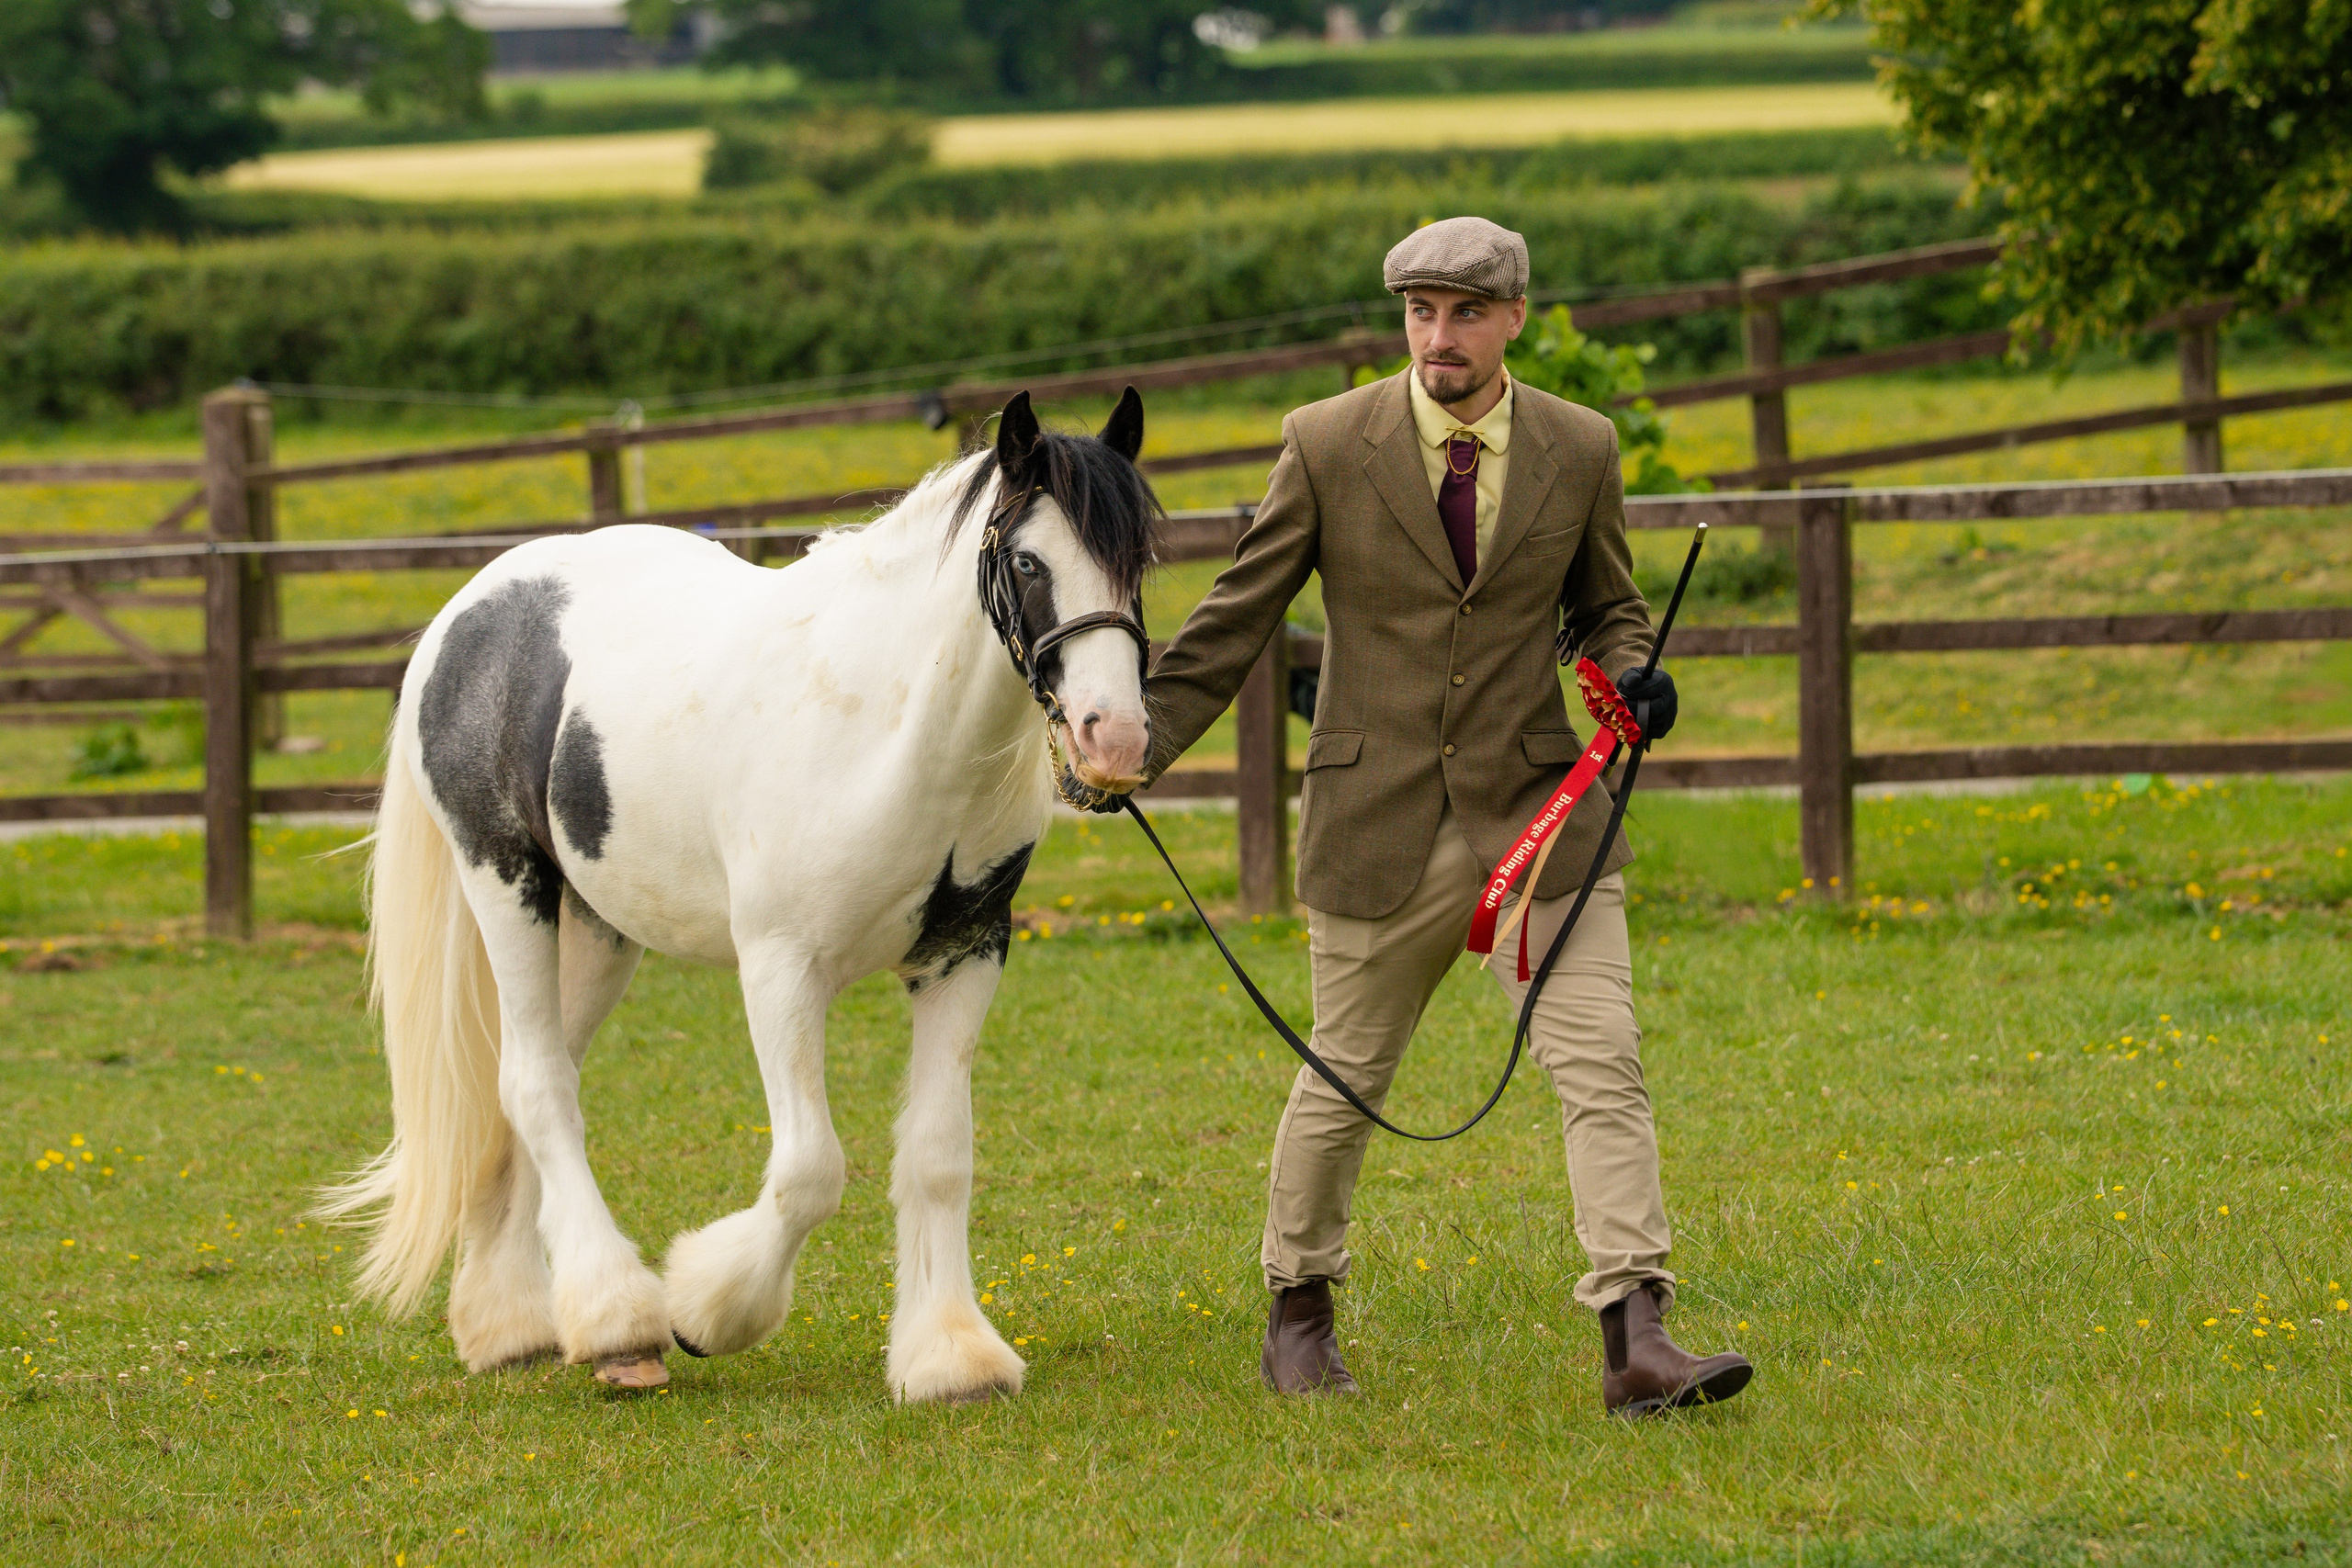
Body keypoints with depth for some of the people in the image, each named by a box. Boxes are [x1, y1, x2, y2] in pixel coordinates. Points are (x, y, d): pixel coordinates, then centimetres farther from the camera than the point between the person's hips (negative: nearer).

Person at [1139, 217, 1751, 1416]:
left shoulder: (1580, 449, 1)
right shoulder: (1328, 446, -5)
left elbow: (1607, 607, 15)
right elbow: (1237, 617, 3)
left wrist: (1630, 676, -8)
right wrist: (1142, 744, -3)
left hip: (1537, 808, 1)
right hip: (1378, 821, -1)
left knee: (1602, 1068, -11)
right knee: (1344, 1079, 12)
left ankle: (1636, 1342, -15)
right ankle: (1297, 1308, 34)